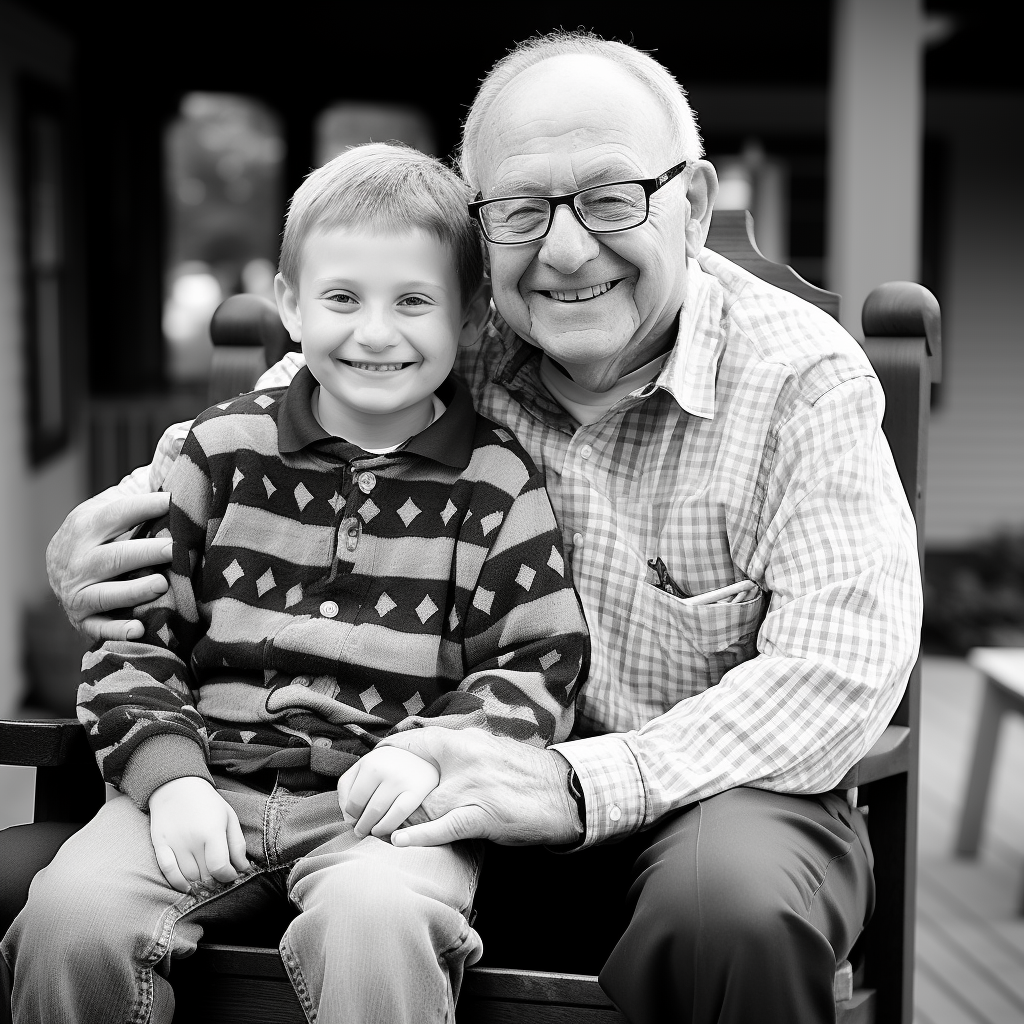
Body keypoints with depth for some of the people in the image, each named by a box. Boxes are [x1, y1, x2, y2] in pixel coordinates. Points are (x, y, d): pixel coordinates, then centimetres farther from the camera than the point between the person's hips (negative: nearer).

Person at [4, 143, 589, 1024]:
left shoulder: (497, 482, 6)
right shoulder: (225, 450, 10)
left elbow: (540, 660, 4)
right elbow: (137, 630, 9)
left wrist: (438, 751, -14)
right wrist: (168, 775, -6)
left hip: (386, 795, -2)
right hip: (213, 777, 2)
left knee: (376, 920, -35)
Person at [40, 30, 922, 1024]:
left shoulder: (803, 374, -11)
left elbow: (842, 666, -19)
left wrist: (584, 785, -30)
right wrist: (87, 548, -13)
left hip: (722, 784, -2)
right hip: (474, 786, 2)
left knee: (733, 901, -39)